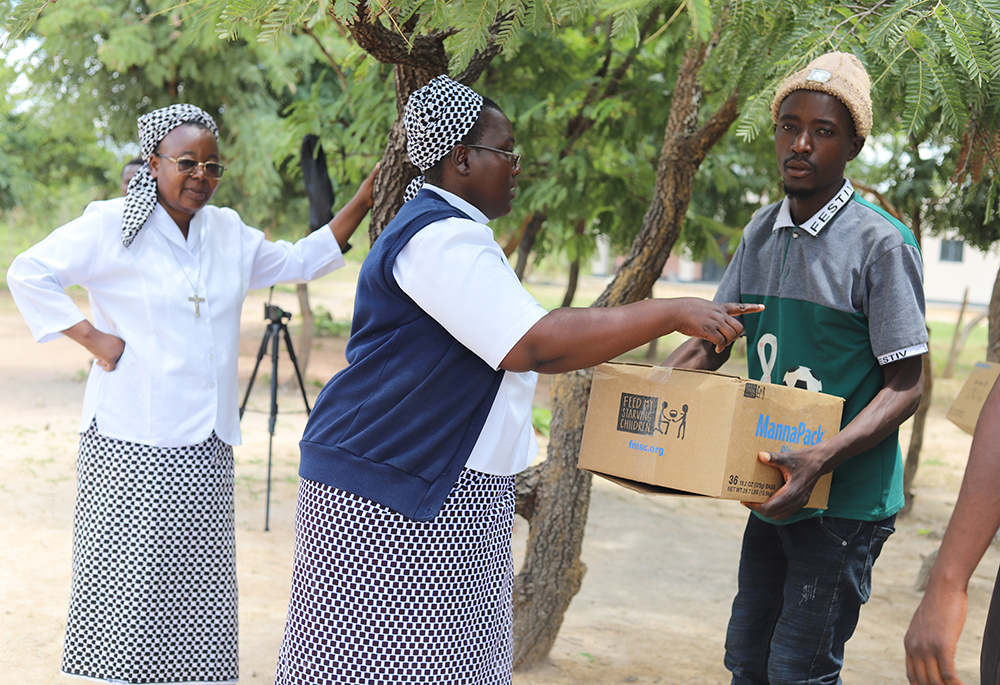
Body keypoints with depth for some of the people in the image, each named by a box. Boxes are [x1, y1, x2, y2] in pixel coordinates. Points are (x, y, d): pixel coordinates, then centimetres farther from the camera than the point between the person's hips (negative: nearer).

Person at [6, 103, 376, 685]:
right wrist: (92, 336, -8)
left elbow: (300, 261, 25)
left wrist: (364, 200, 19)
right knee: (129, 576, -5)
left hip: (207, 444, 5)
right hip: (132, 441, -5)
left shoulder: (229, 232, 13)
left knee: (199, 582, 6)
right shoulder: (113, 225, -4)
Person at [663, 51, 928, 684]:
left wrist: (820, 461, -28)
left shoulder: (881, 244, -13)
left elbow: (907, 385, -14)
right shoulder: (762, 233, 7)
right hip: (774, 490, 7)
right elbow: (710, 343, 13)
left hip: (846, 497, -7)